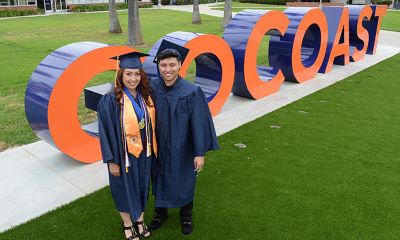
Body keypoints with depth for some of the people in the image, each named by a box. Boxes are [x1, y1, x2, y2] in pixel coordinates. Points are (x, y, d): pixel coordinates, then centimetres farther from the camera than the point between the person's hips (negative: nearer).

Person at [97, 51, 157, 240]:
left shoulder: (146, 96, -3)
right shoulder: (110, 100, -18)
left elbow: (151, 125, 6)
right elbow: (106, 132, -14)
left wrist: (153, 150, 7)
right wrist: (111, 160, -13)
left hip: (144, 153, 5)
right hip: (124, 155, -4)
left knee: (141, 187, 20)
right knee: (125, 189, 14)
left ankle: (140, 220, 42)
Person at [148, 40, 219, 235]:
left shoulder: (192, 92, -20)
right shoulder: (152, 87, -10)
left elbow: (199, 123, -16)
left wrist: (200, 153, -13)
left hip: (182, 149, -3)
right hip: (158, 147, 3)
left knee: (184, 182, 18)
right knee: (159, 181, 21)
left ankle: (186, 216, 43)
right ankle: (161, 213, 47)